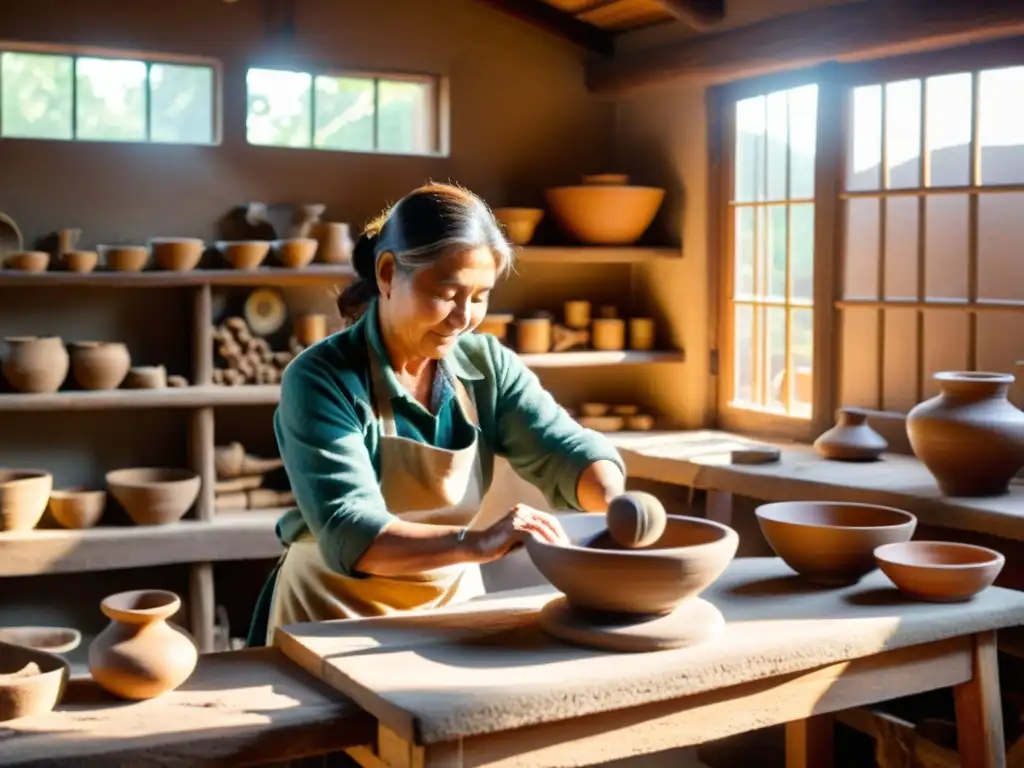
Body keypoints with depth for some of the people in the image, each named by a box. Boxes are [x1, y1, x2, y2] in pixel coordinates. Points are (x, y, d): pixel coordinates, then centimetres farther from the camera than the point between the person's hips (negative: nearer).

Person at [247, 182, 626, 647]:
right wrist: (475, 543, -42)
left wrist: (614, 500, -31)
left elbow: (565, 452, -7)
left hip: (452, 608, 4)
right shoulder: (320, 380, -17)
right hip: (338, 620, -4)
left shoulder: (487, 365, -2)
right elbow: (348, 534, -26)